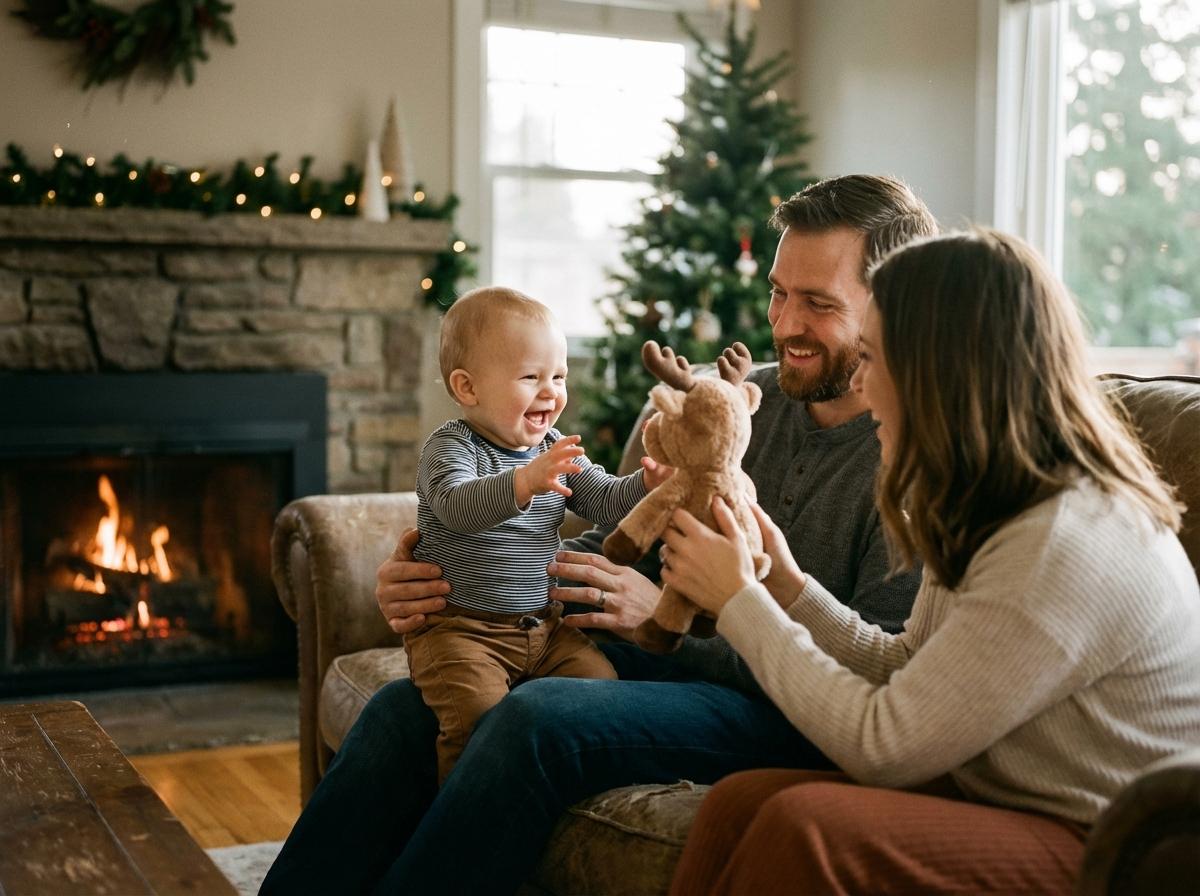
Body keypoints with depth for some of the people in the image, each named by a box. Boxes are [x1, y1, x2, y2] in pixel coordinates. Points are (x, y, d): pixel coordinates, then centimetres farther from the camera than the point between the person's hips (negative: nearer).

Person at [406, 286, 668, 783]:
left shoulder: (556, 450, 11)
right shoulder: (451, 445, -11)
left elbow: (603, 500, 7)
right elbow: (455, 506, -30)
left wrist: (646, 483, -14)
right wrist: (523, 483, -46)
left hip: (543, 624, 6)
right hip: (459, 627, -6)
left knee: (601, 681, -10)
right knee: (480, 711, -27)